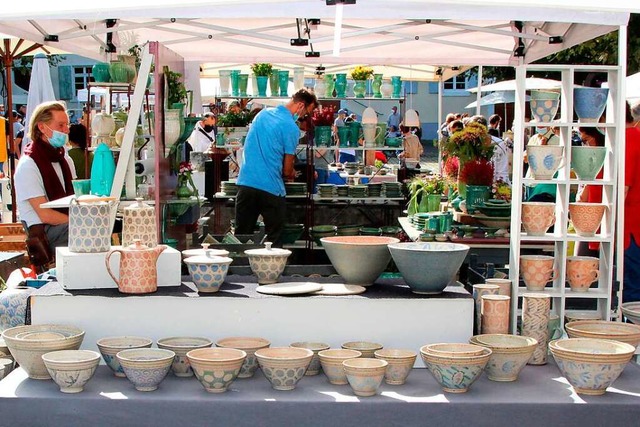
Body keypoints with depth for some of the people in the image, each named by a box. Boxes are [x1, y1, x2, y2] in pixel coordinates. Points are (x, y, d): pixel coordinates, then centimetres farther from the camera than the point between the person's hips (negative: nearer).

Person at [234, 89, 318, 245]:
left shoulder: (262, 114, 13)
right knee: (273, 239, 5)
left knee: (241, 237, 10)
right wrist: (291, 173, 19)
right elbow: (287, 170, -5)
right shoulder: (291, 128, -9)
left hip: (245, 182, 6)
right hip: (271, 188, -6)